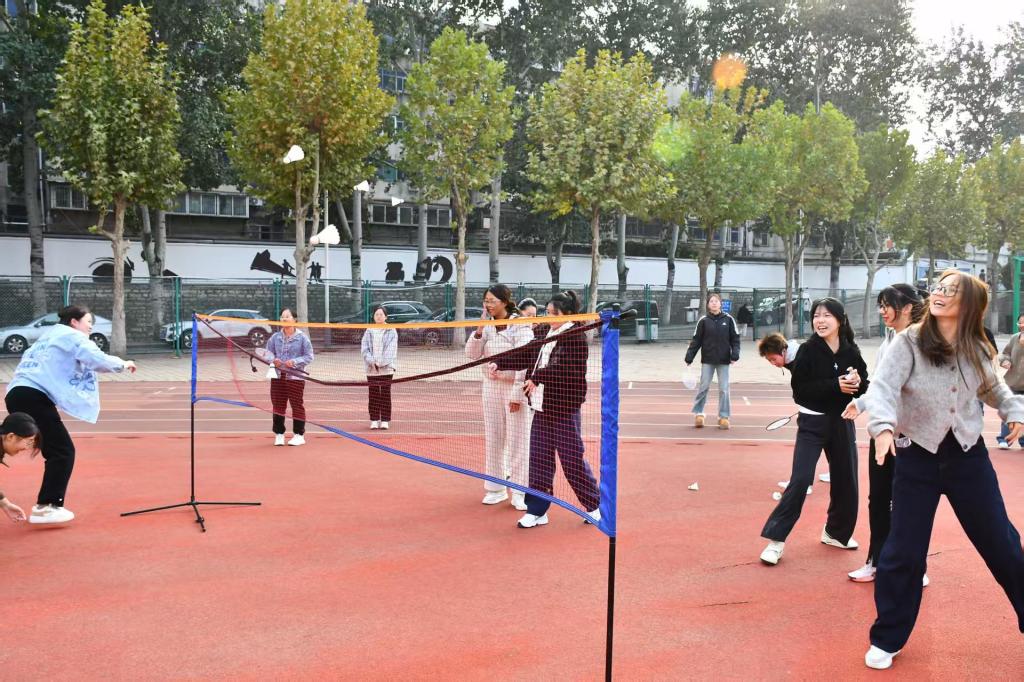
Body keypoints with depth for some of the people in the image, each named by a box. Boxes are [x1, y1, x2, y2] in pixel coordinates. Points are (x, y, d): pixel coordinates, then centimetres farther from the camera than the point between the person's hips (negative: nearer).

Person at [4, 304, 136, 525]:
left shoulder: (49, 336, 30)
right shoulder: (72, 336, 3)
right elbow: (97, 360, -11)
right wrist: (122, 364, 6)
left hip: (17, 393, 9)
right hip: (34, 395, -9)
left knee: (55, 450, 12)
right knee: (63, 451, -7)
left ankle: (46, 504, 12)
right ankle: (45, 507, -13)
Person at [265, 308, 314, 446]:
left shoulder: (302, 337, -3)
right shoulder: (275, 337, 8)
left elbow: (308, 357, -3)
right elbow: (268, 352, 11)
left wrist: (295, 362, -17)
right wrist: (273, 359, -11)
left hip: (295, 377, -4)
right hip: (278, 376, 4)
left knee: (297, 405, 1)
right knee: (278, 405, 6)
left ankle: (299, 435, 11)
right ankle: (279, 434, 18)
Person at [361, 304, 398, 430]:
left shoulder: (391, 331, 2)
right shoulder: (369, 331, 9)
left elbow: (391, 350, -6)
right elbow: (364, 349, 3)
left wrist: (381, 363, -15)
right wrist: (372, 362, -13)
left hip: (386, 368, -2)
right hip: (371, 368, 2)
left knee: (385, 395, 0)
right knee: (373, 395, 5)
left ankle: (385, 420, 5)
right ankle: (374, 420, 11)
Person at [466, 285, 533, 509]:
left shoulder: (520, 326, -11)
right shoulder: (487, 327, 7)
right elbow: (472, 354, 5)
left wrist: (516, 394, -18)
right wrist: (479, 329, -8)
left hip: (513, 387, -6)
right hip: (491, 387, 6)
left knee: (518, 440, -2)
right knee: (493, 439, 10)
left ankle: (520, 492, 7)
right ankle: (496, 488, 21)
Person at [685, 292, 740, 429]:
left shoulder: (728, 319, 0)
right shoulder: (703, 321, -1)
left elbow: (735, 338, 2)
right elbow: (696, 340, 1)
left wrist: (735, 354, -9)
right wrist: (689, 357, -3)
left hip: (724, 361, 0)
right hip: (707, 360, 0)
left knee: (724, 389, 3)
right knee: (704, 387, 2)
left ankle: (724, 416, 11)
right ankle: (698, 414, 12)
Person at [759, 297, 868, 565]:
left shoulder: (851, 352, -1)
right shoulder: (807, 350, -10)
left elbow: (865, 387, 5)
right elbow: (800, 389, -15)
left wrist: (857, 383, -18)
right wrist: (835, 385, -24)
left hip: (842, 423, 4)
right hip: (812, 423, -4)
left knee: (846, 480, 12)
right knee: (800, 480, -11)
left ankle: (835, 532, 34)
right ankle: (776, 539, -4)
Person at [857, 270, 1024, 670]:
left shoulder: (976, 349, 0)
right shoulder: (909, 342, -12)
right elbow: (882, 387, -24)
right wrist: (884, 425, -41)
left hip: (968, 456, 3)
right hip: (917, 457, -3)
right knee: (904, 551, 0)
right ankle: (887, 640, 17)